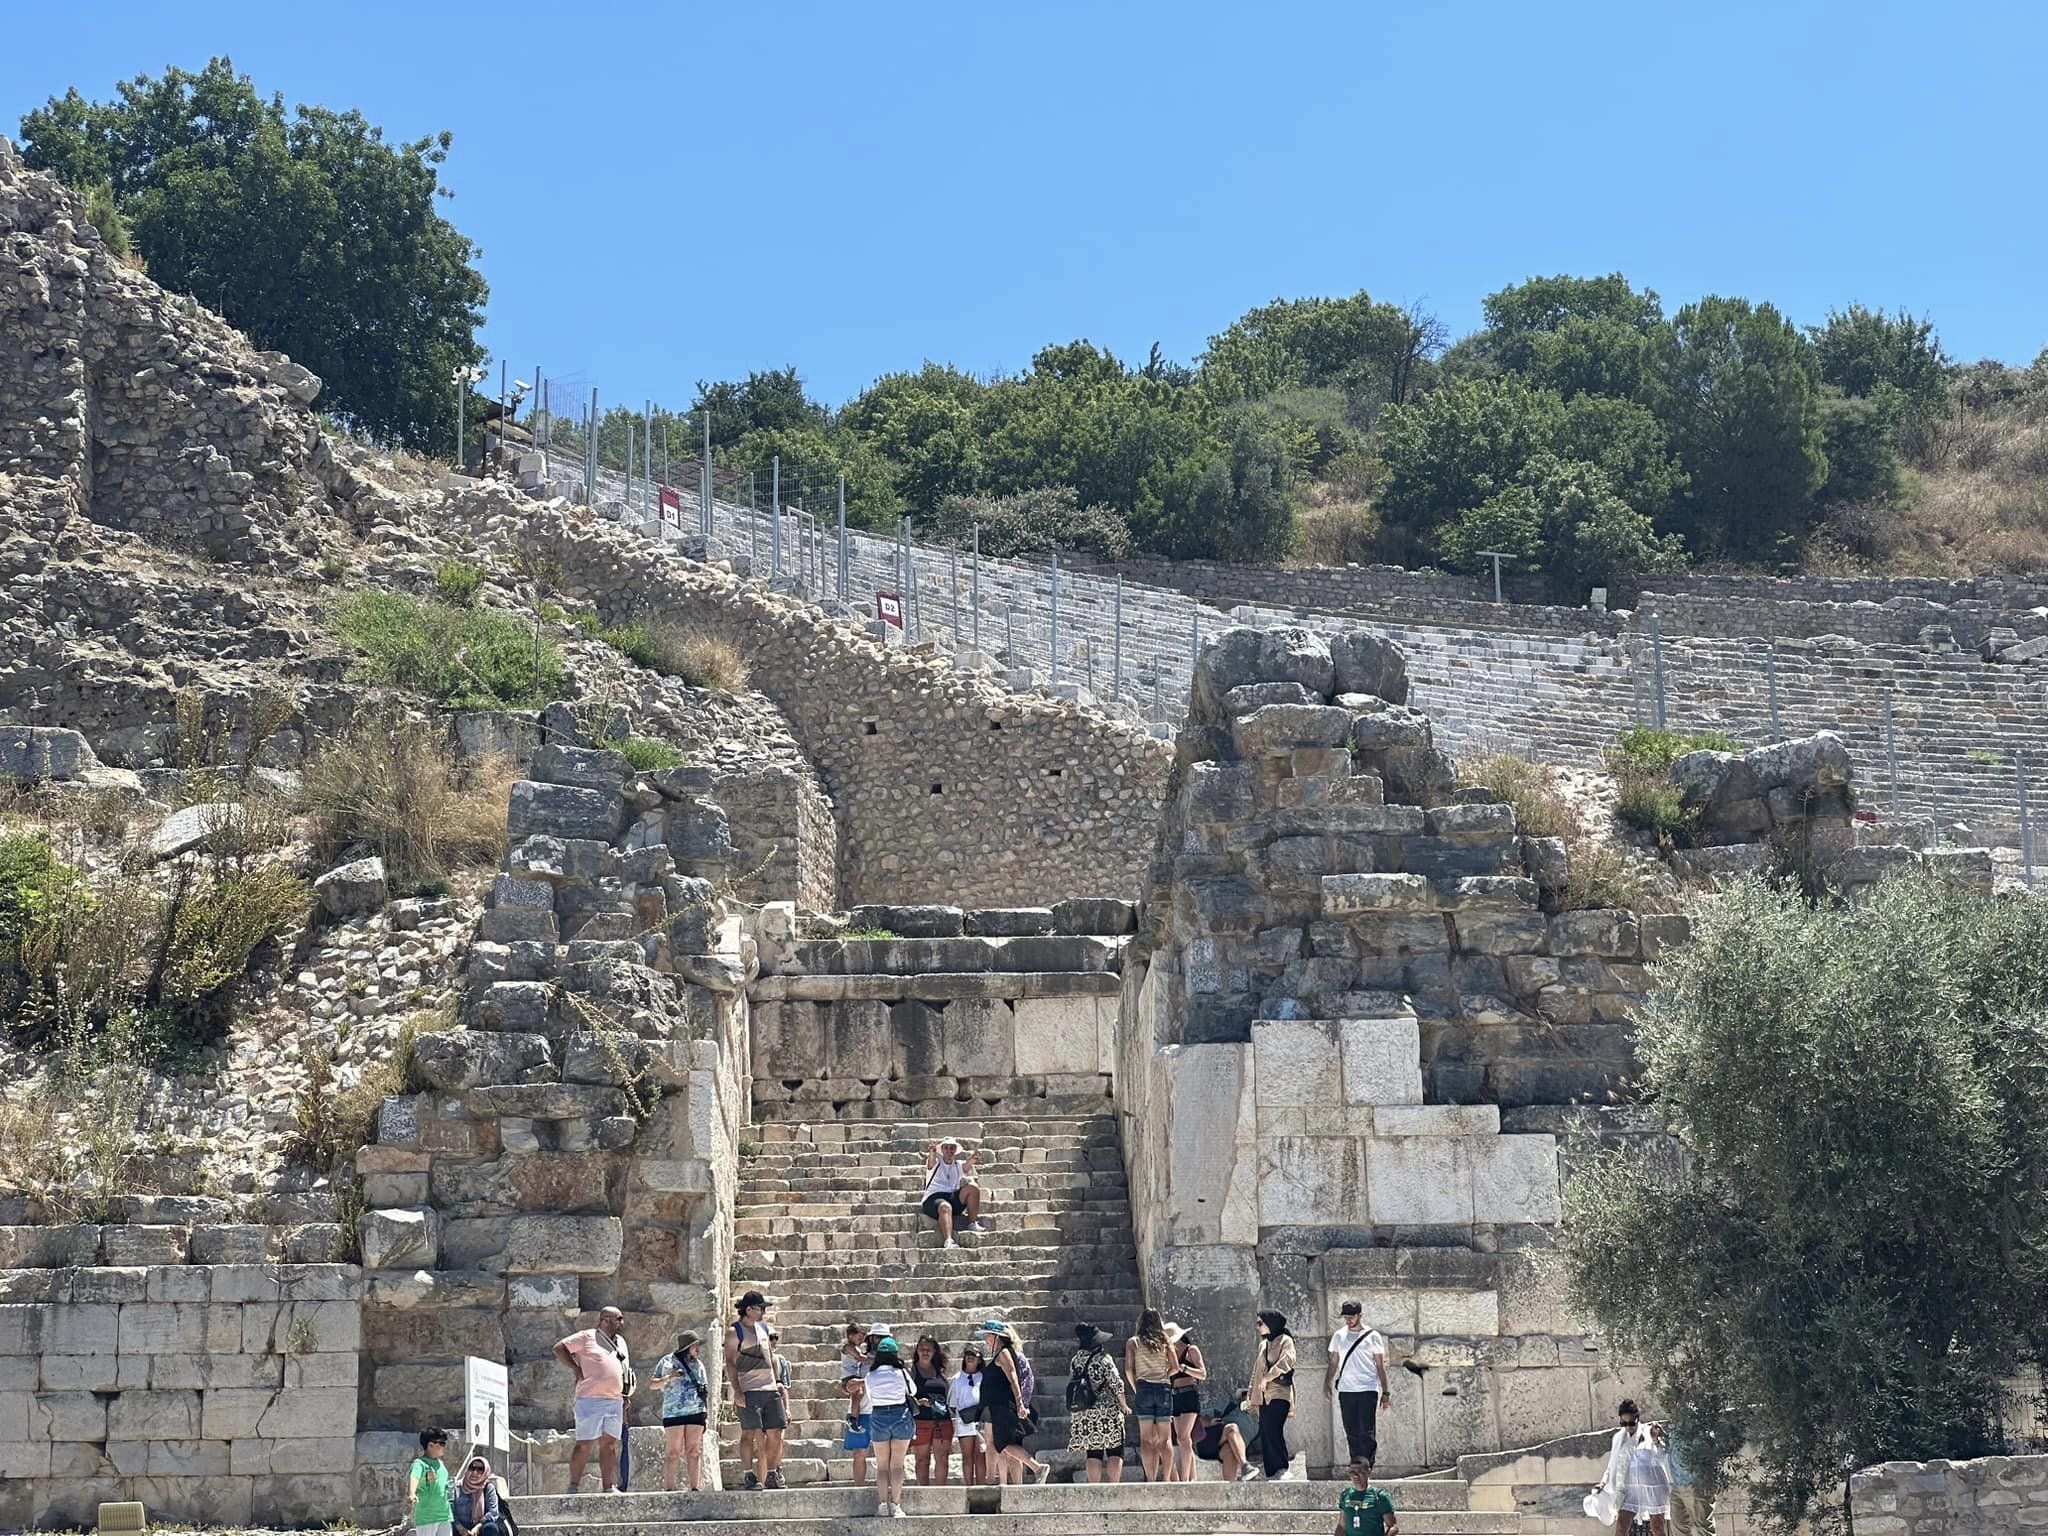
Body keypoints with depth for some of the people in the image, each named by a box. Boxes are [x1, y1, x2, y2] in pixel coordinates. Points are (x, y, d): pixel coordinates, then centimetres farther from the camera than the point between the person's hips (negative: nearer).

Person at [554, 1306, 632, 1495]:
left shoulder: (621, 1343, 20)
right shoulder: (587, 1337, -1)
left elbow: (626, 1372, 26)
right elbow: (559, 1348, -3)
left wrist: (626, 1399, 18)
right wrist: (577, 1369, -6)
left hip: (615, 1401, 6)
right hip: (590, 1399, -6)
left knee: (609, 1444, 3)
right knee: (584, 1444, -6)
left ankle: (608, 1486, 3)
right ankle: (574, 1487, -2)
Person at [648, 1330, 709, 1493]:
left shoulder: (698, 1364, 18)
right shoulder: (667, 1362, 5)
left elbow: (705, 1391, 20)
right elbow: (652, 1384, 5)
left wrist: (708, 1414, 12)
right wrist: (669, 1378, -12)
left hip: (696, 1411, 4)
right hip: (674, 1412, -4)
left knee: (694, 1451, 1)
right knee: (674, 1452, -6)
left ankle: (695, 1487, 0)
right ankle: (670, 1488, -6)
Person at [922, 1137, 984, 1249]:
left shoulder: (959, 1165, 18)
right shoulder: (935, 1163, 11)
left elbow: (967, 1164, -6)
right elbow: (931, 1158, -14)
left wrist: (972, 1158, -33)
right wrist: (932, 1150, -41)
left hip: (954, 1199, 4)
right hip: (934, 1198, -3)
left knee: (973, 1187, -19)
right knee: (945, 1206, -38)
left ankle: (973, 1223, -13)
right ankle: (948, 1241, -53)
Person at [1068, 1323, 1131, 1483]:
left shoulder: (1075, 1360, 5)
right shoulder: (1103, 1359, -10)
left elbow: (1071, 1384, 12)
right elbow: (1116, 1384, -8)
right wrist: (1124, 1406, 6)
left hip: (1083, 1415, 5)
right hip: (1108, 1412, -5)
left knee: (1093, 1453, 8)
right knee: (1115, 1452, 2)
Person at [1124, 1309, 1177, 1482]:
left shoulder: (1133, 1342, 5)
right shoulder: (1165, 1342, 8)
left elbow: (1128, 1368, -3)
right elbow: (1175, 1367, 2)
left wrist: (1135, 1387, 9)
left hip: (1144, 1388, -1)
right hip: (1164, 1388, 1)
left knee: (1147, 1438, -1)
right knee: (1165, 1438, 4)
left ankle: (1150, 1479, -8)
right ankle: (1164, 1478, -5)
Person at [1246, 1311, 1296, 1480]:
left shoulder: (1285, 1341, -1)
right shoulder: (1263, 1344, 23)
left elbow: (1287, 1361, -20)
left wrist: (1268, 1377, -21)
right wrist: (1251, 1394, 21)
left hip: (1279, 1393, -8)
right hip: (1264, 1396, 8)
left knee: (1273, 1431, -20)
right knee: (1265, 1434, 2)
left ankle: (1282, 1469, -20)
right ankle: (1271, 1473, 3)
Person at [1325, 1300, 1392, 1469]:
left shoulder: (1372, 1336, 4)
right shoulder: (1339, 1336, 12)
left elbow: (1380, 1366, 5)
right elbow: (1333, 1362, 15)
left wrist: (1385, 1392, 2)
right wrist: (1328, 1381, 0)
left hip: (1367, 1390, -3)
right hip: (1345, 1390, 3)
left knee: (1367, 1431, -10)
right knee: (1351, 1431, 3)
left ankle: (1366, 1463, -12)